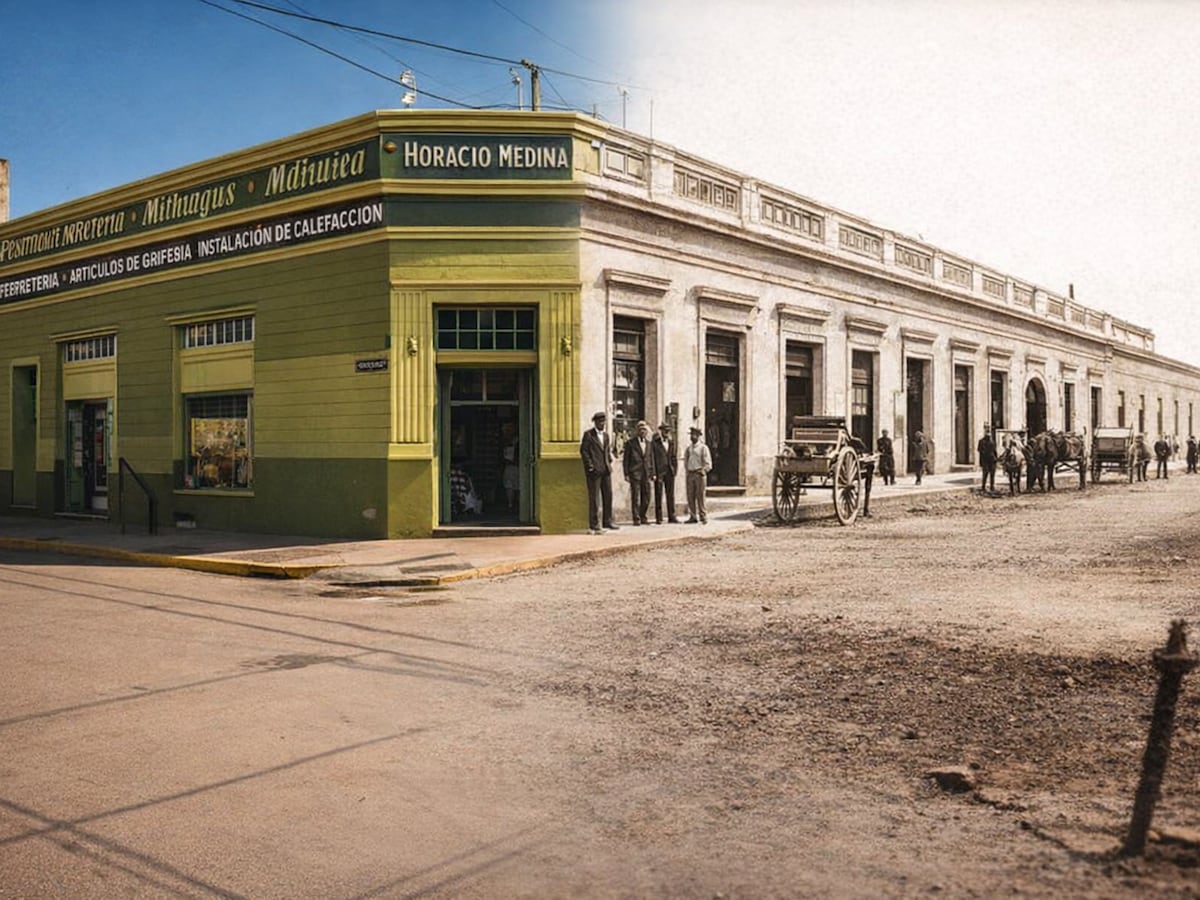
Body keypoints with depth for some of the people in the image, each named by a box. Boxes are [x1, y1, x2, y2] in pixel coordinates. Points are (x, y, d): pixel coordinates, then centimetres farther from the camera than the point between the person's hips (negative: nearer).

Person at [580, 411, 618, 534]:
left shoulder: (606, 435, 16)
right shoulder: (588, 434, -4)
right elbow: (583, 450, -8)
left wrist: (609, 462, 14)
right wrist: (590, 466, -14)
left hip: (606, 470, 7)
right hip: (594, 471, -7)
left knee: (608, 495, 8)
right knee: (594, 498, -4)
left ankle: (607, 521, 18)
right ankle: (594, 525, -1)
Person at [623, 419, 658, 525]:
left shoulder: (649, 444, 15)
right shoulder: (630, 443, 1)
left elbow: (651, 459, 16)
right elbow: (626, 459, -1)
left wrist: (653, 473, 8)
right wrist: (626, 474, -7)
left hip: (646, 474, 4)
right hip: (635, 473, -4)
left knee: (646, 497, 6)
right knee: (635, 497, -4)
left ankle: (642, 517, 21)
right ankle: (636, 519, 1)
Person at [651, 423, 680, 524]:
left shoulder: (672, 443, 13)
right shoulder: (654, 443, -1)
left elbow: (674, 458, 14)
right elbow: (651, 459, -4)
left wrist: (675, 470, 2)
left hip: (670, 472, 4)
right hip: (659, 472, -4)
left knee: (671, 495, 7)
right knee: (658, 495, -2)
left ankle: (671, 516, 13)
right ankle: (658, 518, 1)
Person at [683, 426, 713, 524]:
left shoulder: (703, 448, 0)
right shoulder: (688, 448, 14)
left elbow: (708, 464, -1)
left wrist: (701, 471, -12)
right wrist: (686, 476, 11)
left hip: (699, 474, -4)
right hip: (690, 474, 5)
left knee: (700, 496, -7)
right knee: (690, 496, 1)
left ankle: (703, 517, -2)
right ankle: (692, 517, 6)